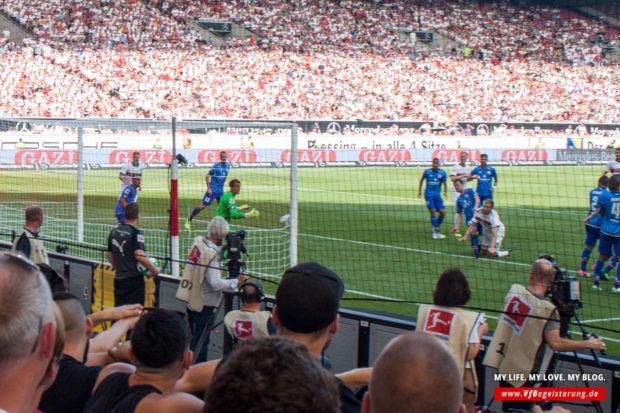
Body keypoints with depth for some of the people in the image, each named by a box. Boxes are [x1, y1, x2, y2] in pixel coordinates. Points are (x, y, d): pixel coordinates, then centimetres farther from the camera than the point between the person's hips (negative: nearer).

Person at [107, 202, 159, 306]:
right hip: (133, 279, -7)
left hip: (118, 278, 7)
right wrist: (154, 270, -12)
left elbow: (110, 255, 17)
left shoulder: (114, 231, 9)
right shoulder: (136, 232, -12)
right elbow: (140, 255, -23)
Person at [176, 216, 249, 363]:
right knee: (200, 341, 0)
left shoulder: (198, 242, 0)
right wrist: (237, 281, -18)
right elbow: (215, 283, -25)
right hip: (204, 304, -8)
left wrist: (222, 250, 3)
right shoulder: (211, 254, -22)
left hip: (191, 299, 8)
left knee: (196, 337, 18)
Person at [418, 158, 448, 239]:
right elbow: (421, 180, 12)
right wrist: (419, 191, 11)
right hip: (428, 195, -3)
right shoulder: (427, 172, -4)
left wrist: (445, 192, -10)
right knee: (432, 211, -13)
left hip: (437, 195, 3)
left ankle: (435, 228, 18)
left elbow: (444, 183, 7)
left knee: (442, 212, -5)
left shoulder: (442, 173, -1)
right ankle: (436, 232, -8)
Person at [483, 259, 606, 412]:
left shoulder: (514, 290, -3)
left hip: (501, 362, 6)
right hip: (522, 371, -5)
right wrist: (588, 344, -14)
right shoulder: (547, 309, -20)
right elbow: (556, 343, -25)